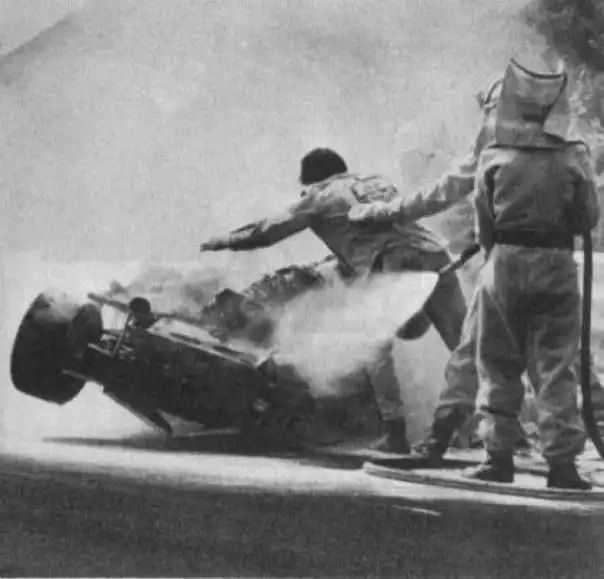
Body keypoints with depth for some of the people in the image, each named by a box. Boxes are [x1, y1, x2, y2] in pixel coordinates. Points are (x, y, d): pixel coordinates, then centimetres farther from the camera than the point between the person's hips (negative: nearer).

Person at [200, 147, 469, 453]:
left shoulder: (321, 196, 17)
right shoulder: (379, 183, 30)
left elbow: (268, 231, 23)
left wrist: (225, 241, 37)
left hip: (394, 267, -5)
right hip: (436, 256, 5)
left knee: (376, 349, 12)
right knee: (464, 343, 5)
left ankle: (395, 432, 8)